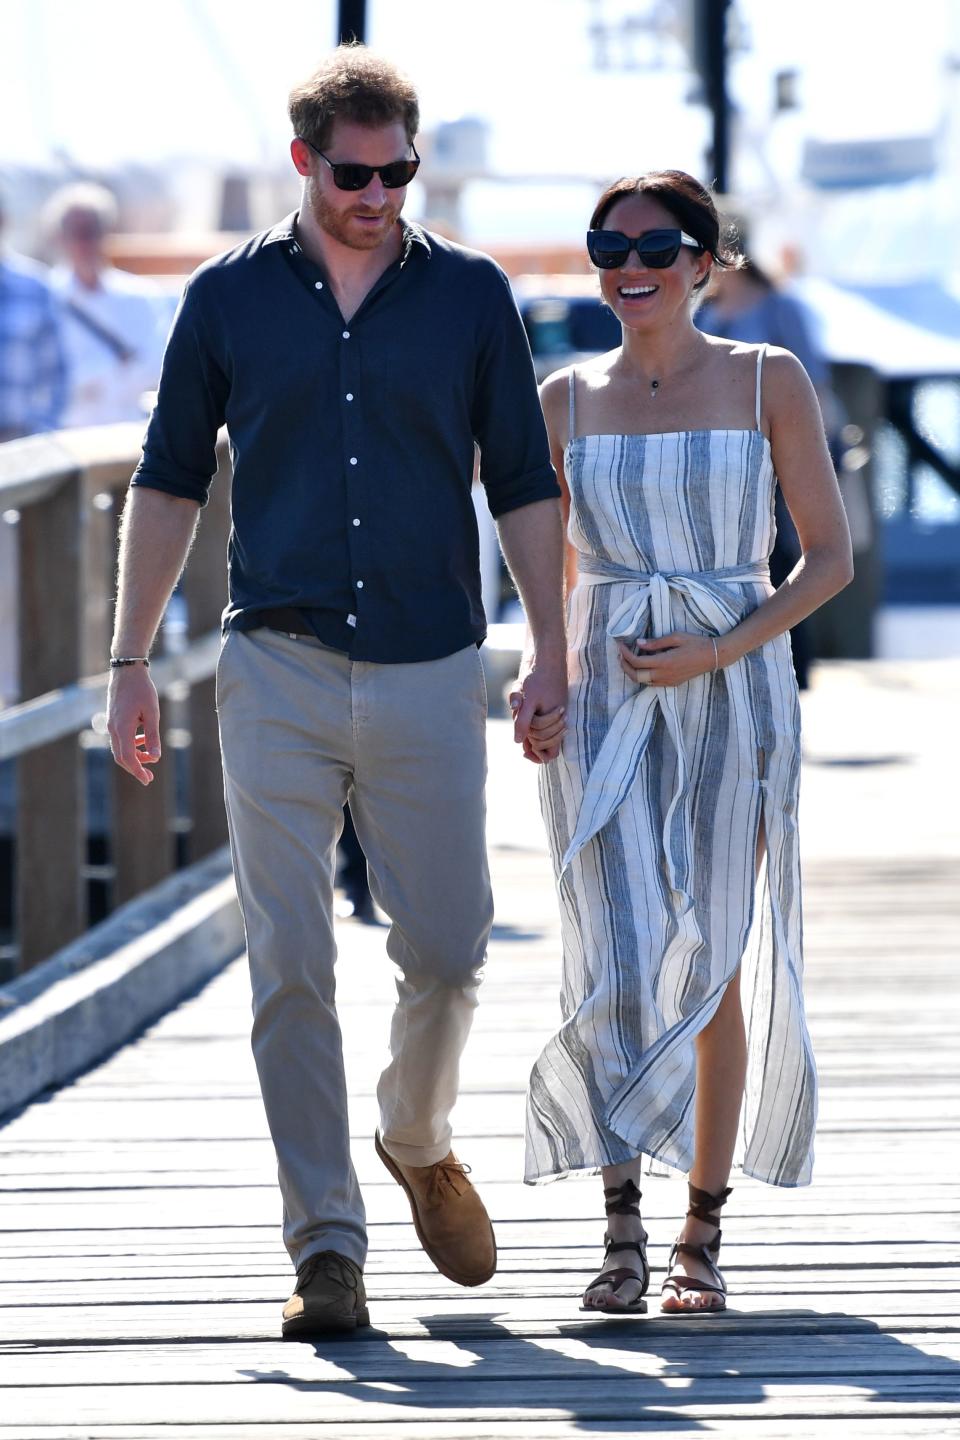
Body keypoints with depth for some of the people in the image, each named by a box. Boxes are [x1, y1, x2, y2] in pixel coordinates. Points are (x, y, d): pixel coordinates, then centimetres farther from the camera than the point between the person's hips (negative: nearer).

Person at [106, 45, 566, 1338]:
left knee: (448, 952, 2)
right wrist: (132, 661, 4)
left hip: (429, 672, 0)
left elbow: (525, 487, 8)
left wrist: (552, 652, 1)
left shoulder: (470, 296, 5)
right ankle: (326, 1245, -1)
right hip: (278, 671, 0)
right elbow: (169, 484, 9)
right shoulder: (231, 297, 5)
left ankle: (420, 1142, 31)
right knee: (290, 969, -4)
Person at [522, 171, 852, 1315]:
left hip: (734, 696, -1)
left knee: (714, 964, 1)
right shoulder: (567, 399, 7)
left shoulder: (768, 384, 1)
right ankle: (621, 1221, -1)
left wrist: (721, 651, -11)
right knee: (620, 962, -11)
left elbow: (830, 554, 2)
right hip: (602, 698, 1)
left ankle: (701, 1234, 12)